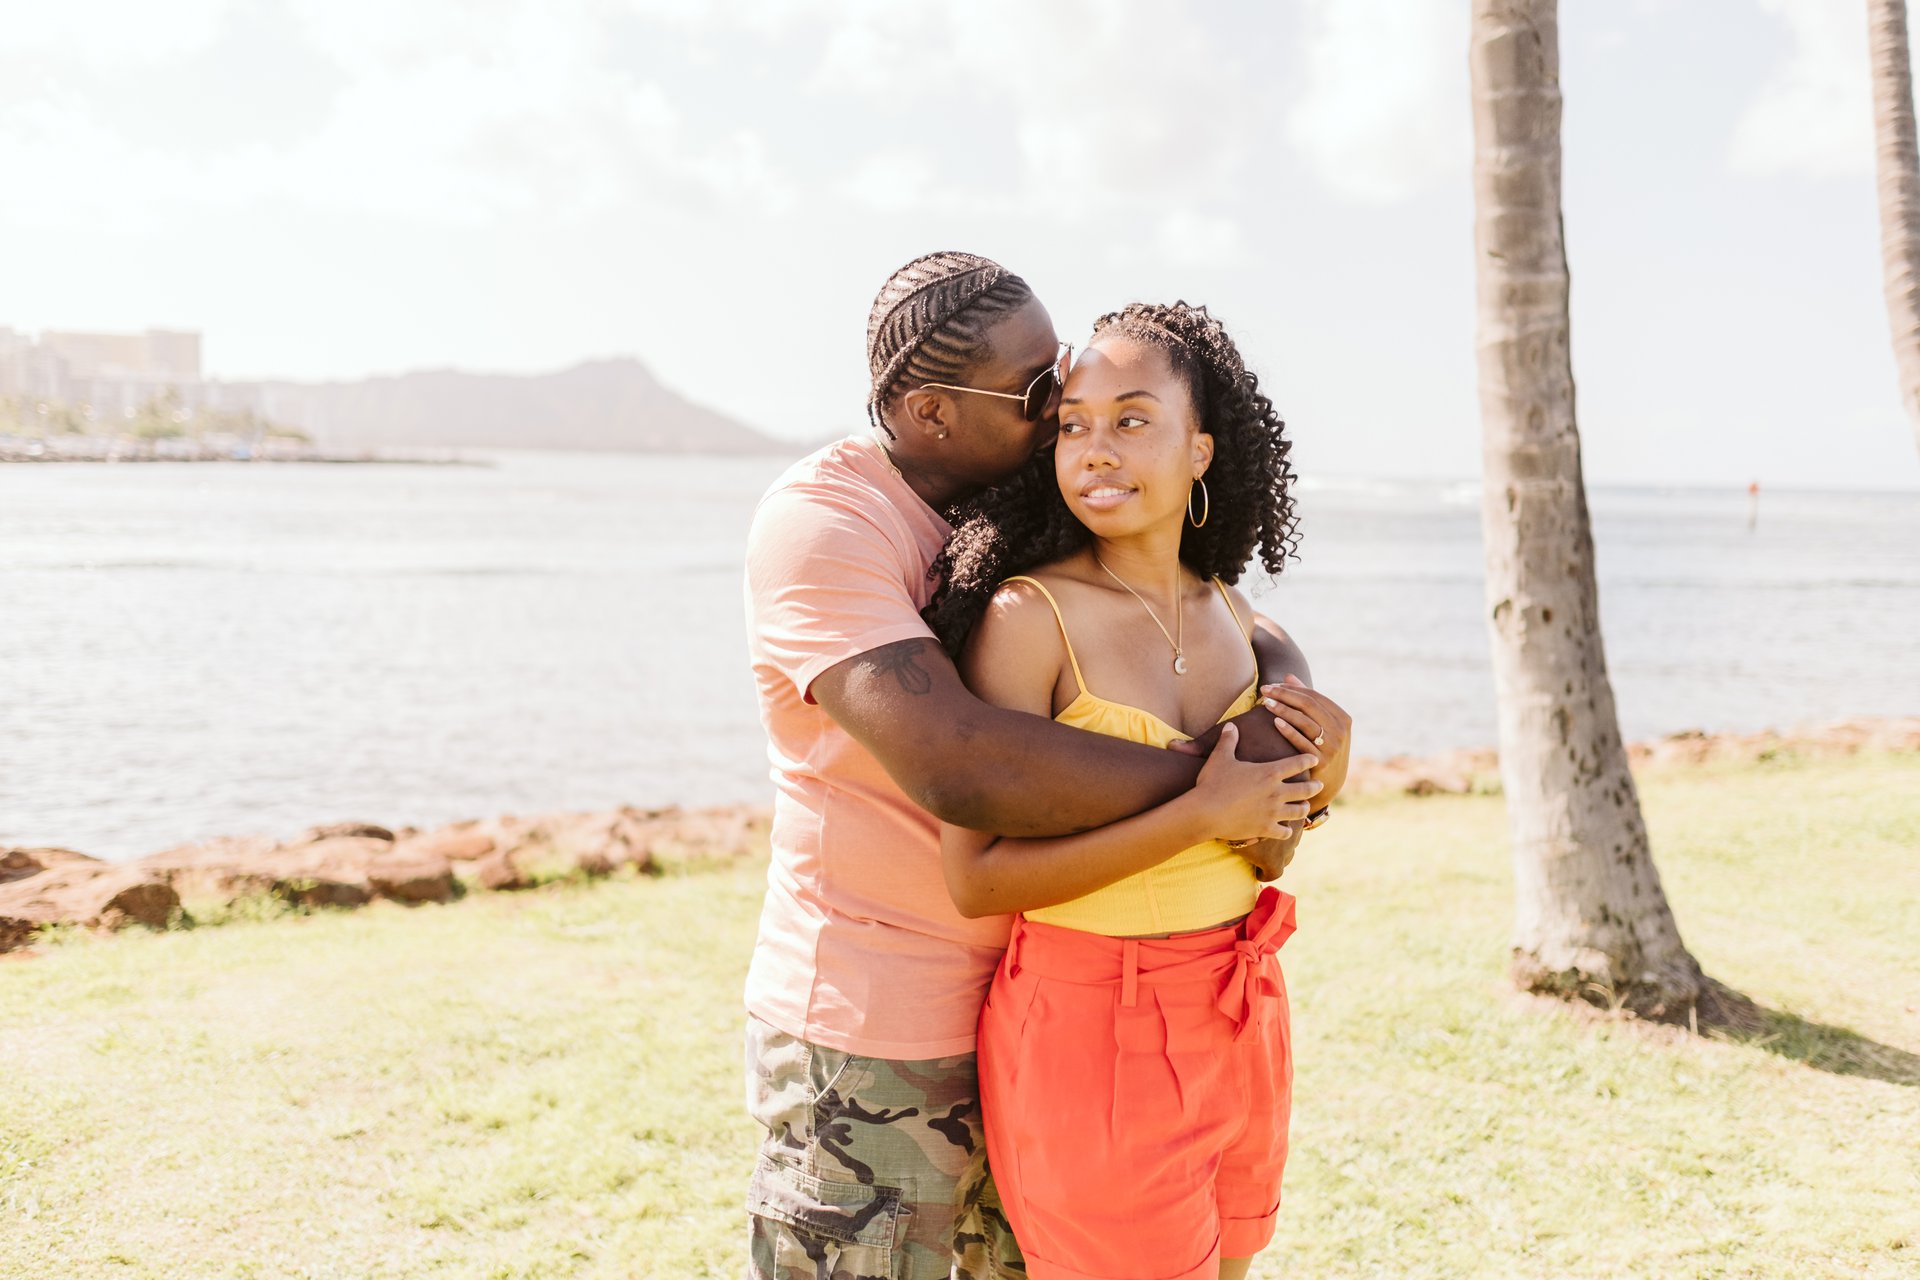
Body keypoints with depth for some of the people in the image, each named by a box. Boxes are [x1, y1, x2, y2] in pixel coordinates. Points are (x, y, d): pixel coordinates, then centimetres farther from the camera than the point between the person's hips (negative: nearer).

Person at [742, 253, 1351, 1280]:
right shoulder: (819, 522, -18)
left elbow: (1260, 643, 8)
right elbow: (959, 765, -33)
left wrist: (1282, 710, -16)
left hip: (1034, 1011, 7)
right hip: (871, 1039, -6)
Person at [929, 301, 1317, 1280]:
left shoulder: (1228, 614, 4)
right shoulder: (1027, 616, -15)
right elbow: (977, 879, -21)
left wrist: (1319, 765, -1)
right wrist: (1200, 814, -21)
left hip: (1238, 1025, 7)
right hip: (1092, 1028, -7)